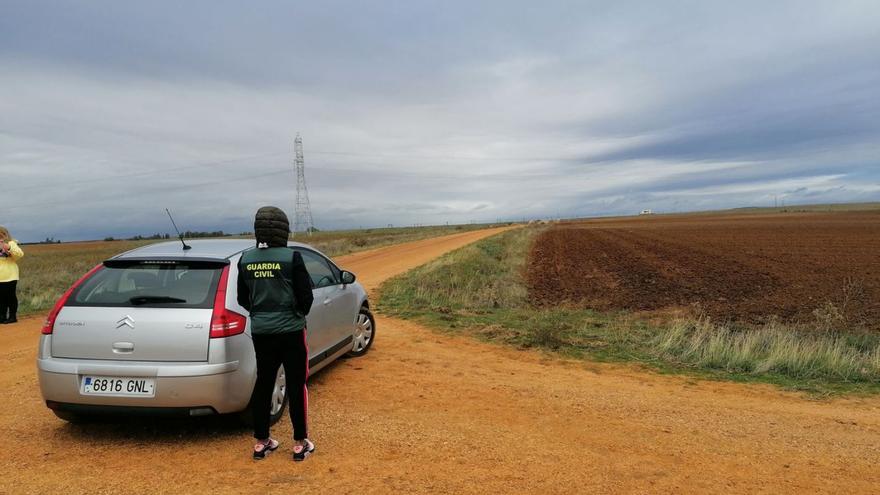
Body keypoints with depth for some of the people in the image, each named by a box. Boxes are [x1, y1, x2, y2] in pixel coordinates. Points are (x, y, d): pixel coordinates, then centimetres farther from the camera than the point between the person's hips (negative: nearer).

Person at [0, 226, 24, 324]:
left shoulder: (11, 244, -3)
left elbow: (20, 254, -18)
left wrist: (9, 249, -31)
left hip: (10, 276, -6)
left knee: (11, 296, 0)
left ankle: (12, 316, 6)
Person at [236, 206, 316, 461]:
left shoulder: (246, 259, 0)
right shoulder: (291, 257, -15)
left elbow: (243, 299, 8)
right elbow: (306, 296, -11)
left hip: (260, 332, 4)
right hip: (290, 330, -4)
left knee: (263, 384, 15)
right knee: (297, 386, 7)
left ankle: (261, 442, 24)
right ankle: (300, 444, 15)